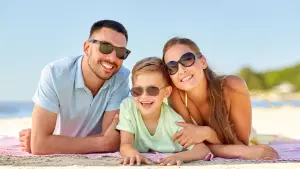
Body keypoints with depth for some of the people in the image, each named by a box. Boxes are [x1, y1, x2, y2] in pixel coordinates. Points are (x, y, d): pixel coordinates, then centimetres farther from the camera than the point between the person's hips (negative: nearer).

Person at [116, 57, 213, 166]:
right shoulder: (127, 106, -15)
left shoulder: (173, 120, -18)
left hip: (169, 165, 0)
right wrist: (133, 154, -43)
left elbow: (203, 150, -21)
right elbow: (125, 145, -19)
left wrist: (179, 157, -42)